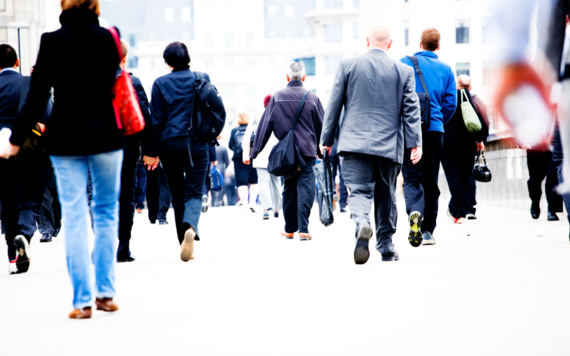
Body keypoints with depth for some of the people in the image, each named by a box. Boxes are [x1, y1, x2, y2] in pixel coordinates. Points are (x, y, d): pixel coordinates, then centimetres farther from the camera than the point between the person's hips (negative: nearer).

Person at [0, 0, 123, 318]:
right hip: (106, 137, 1)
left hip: (66, 140, -1)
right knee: (107, 212, 12)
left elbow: (37, 96, -6)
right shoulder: (108, 38, 1)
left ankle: (83, 301, -1)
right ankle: (106, 292, 11)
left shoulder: (52, 42, -5)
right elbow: (115, 84, 4)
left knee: (74, 218, 1)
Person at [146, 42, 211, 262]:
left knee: (177, 195, 12)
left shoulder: (160, 83, 1)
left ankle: (185, 245, 11)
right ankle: (190, 227, -30)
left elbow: (156, 119, 0)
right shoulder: (202, 79, 3)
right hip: (196, 143, 0)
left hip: (169, 144, 0)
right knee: (194, 193, 1)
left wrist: (152, 152, 3)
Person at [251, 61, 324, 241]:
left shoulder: (277, 98, 0)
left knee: (289, 188, 14)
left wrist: (255, 151, 6)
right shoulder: (312, 98, 0)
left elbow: (265, 125, 1)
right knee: (305, 187, -3)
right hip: (307, 152, -1)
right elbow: (321, 126, 8)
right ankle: (303, 229, -15)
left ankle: (290, 228, 20)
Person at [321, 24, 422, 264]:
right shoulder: (404, 71, 4)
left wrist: (327, 139, 11)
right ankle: (386, 247, 20)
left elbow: (334, 104, 4)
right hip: (389, 145, 1)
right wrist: (415, 143, 0)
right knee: (386, 196, 13)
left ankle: (361, 224, -36)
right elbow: (411, 110, 0)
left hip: (355, 142, -1)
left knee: (358, 190, -5)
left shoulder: (348, 65, 2)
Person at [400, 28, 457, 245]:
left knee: (411, 177, 0)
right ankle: (427, 230, 12)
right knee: (431, 180, 10)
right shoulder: (445, 69, 8)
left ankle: (414, 211, -29)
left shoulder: (405, 64, 1)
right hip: (435, 130, 2)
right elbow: (450, 104, 5)